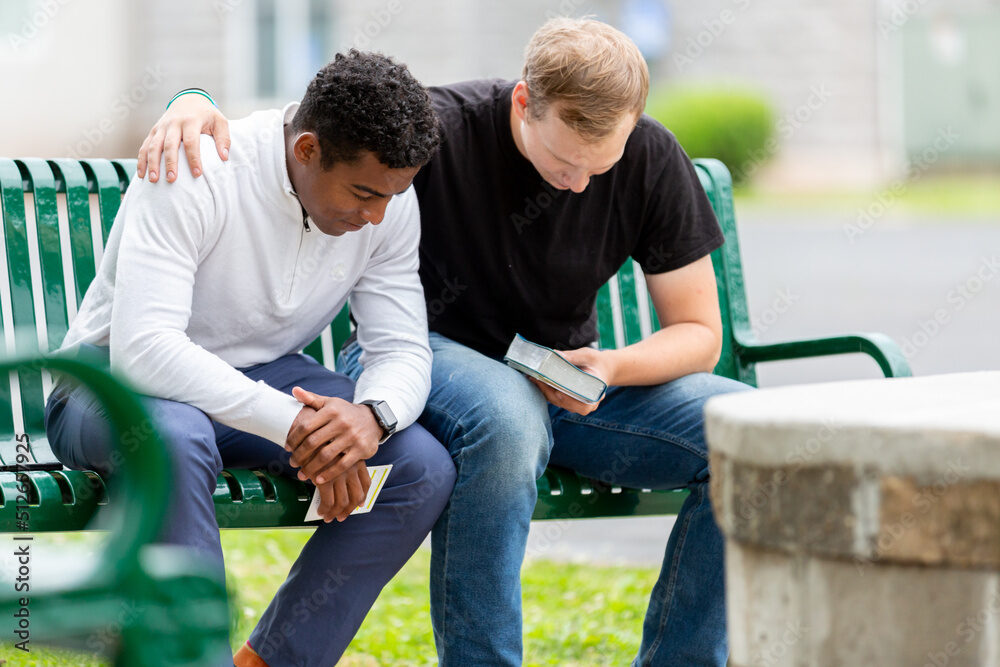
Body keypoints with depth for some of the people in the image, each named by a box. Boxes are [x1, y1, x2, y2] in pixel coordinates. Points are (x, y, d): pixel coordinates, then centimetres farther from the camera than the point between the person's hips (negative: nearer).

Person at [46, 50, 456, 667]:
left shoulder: (388, 199, -8)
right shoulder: (194, 177, -26)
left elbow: (402, 350, -7)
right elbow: (142, 349, -35)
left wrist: (372, 415, -33)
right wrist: (292, 424, -42)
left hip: (267, 381, 6)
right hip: (113, 381, -6)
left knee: (425, 467, -17)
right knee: (176, 436, -41)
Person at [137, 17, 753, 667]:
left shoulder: (652, 159, -8)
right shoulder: (438, 130, -17)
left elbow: (699, 333, -1)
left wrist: (613, 368, -21)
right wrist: (195, 103, -32)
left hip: (564, 385, 4)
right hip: (424, 354, -4)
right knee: (505, 418, -41)